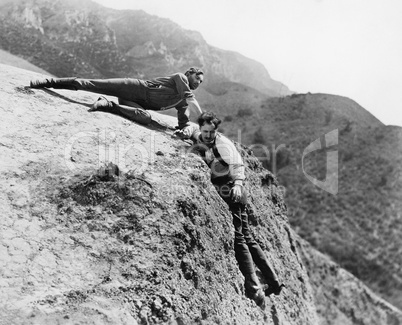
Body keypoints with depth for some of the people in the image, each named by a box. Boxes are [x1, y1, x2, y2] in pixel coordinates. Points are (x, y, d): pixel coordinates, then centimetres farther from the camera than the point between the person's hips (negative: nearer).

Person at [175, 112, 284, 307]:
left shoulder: (223, 144, -11)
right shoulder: (199, 137, 9)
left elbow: (237, 164, -24)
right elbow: (193, 127, 28)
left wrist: (238, 183, -42)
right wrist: (186, 132, 4)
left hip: (231, 193, -8)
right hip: (222, 195, 8)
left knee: (238, 238, -10)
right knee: (247, 238, 11)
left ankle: (254, 290, -7)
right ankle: (273, 282, 19)